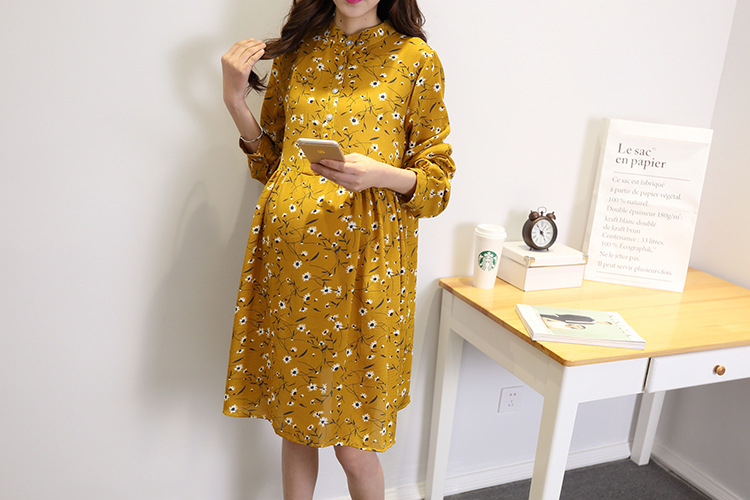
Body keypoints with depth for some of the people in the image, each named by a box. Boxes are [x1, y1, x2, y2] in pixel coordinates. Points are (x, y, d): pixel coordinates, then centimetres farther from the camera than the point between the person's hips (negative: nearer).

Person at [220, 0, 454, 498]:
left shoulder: (415, 59, 0)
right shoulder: (297, 51, 10)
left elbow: (438, 179, 0)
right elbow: (270, 160, 15)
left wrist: (380, 174, -19)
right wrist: (236, 100, 1)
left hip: (362, 268, -3)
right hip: (288, 260, 4)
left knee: (354, 446, 5)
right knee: (295, 425, 16)